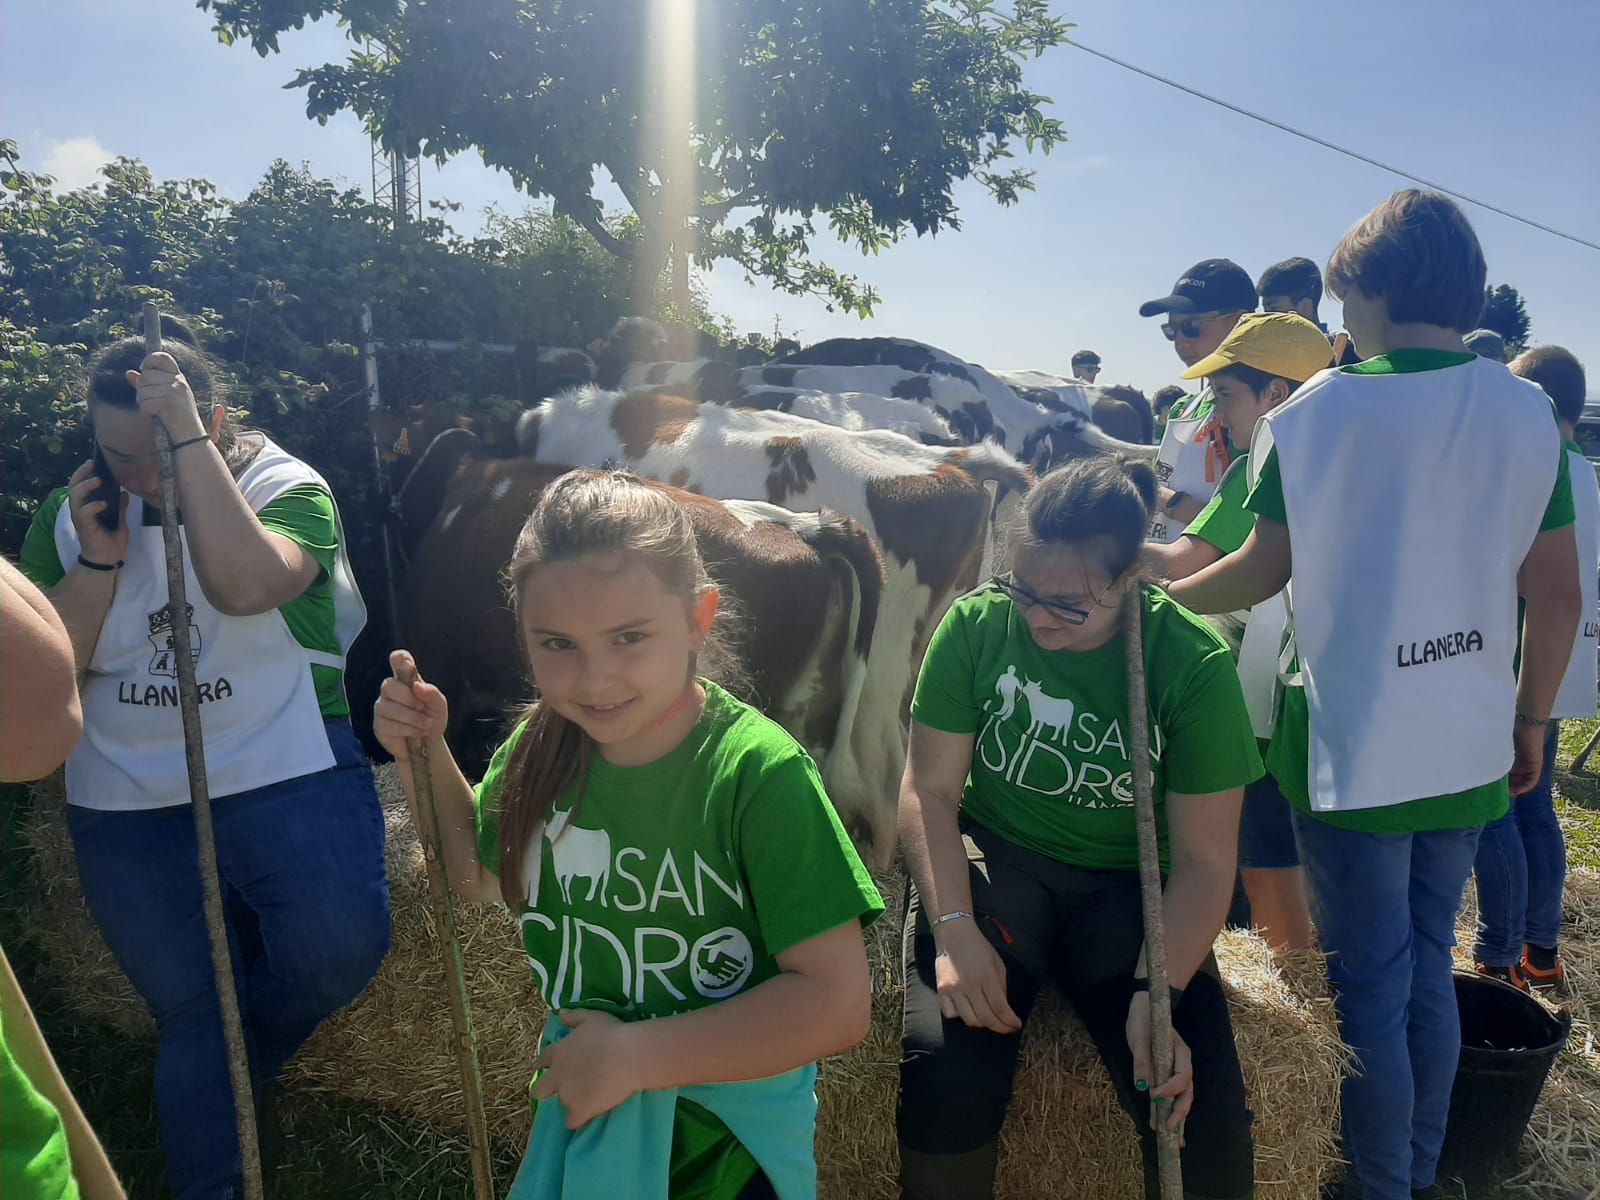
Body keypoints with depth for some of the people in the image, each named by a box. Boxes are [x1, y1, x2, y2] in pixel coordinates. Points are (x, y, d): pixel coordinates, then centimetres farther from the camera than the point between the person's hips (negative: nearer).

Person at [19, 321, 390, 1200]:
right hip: (130, 805, 3)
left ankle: (239, 1068, 15)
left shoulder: (287, 488, -7)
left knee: (339, 948, -19)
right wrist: (98, 561, -12)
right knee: (191, 1010, 6)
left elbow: (244, 585, -29)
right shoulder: (70, 516, 5)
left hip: (287, 777, -3)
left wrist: (187, 436, -27)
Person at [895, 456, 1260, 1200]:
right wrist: (955, 931, -22)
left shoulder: (1195, 665, -12)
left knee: (1204, 1111, -18)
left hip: (1128, 884, 1)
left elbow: (1204, 859, -9)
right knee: (945, 1073, -25)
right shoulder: (977, 624, -10)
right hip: (991, 857, 0)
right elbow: (930, 791, -8)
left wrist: (1156, 993, -23)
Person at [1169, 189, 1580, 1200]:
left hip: (1350, 752, -4)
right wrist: (1531, 721, 14)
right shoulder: (1528, 413, 0)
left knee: (1369, 989, 8)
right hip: (1469, 751, 5)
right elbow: (1557, 595, 2)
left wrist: (1164, 598, 15)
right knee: (1429, 969, 20)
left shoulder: (1314, 413, -10)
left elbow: (1266, 568, -3)